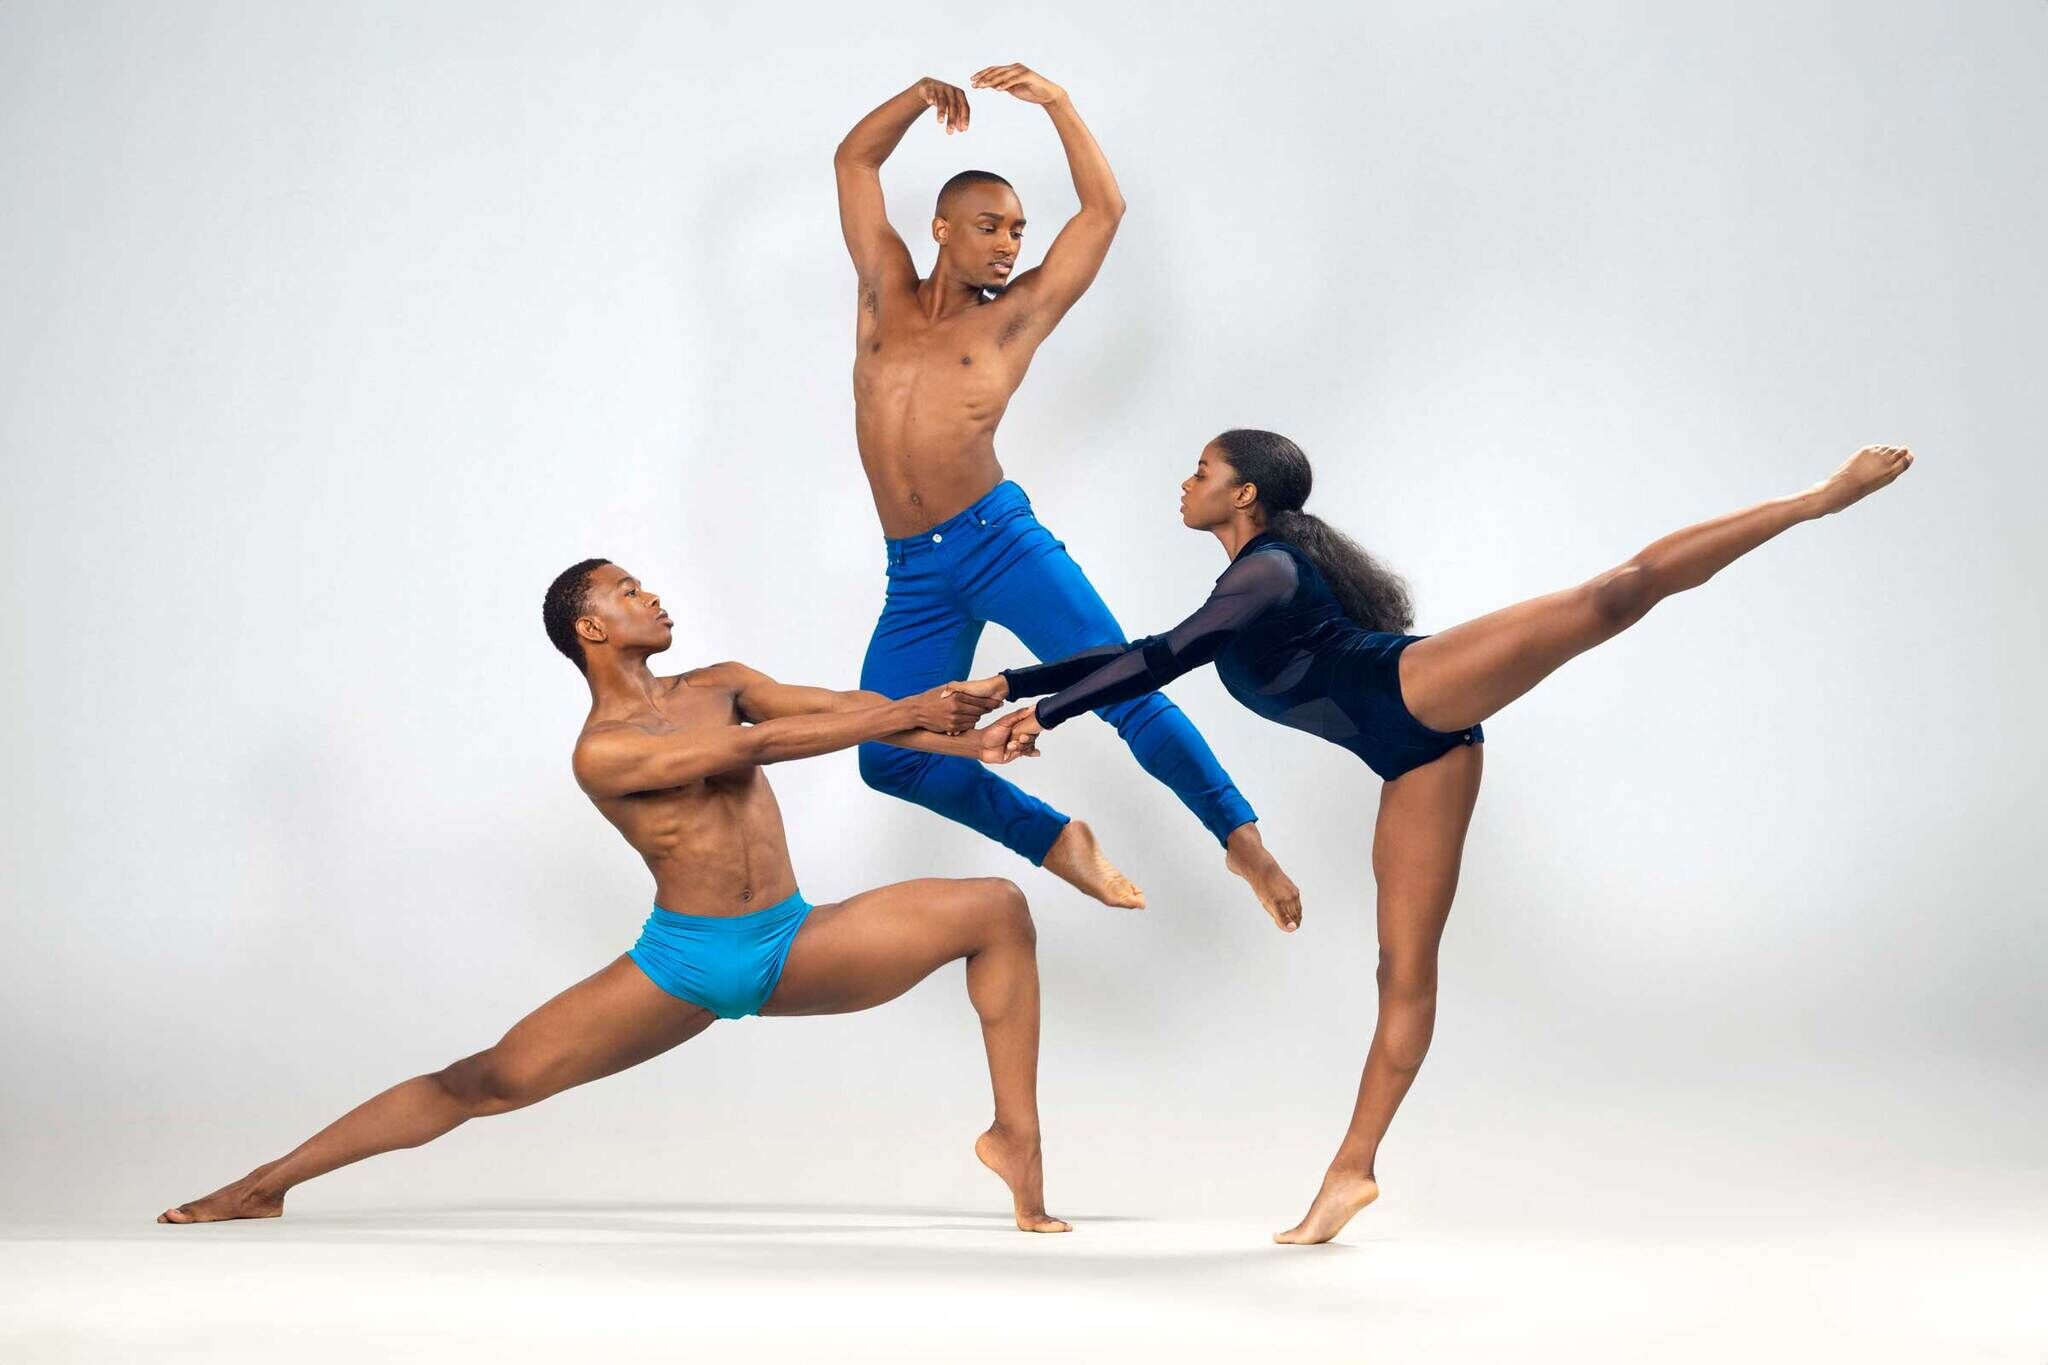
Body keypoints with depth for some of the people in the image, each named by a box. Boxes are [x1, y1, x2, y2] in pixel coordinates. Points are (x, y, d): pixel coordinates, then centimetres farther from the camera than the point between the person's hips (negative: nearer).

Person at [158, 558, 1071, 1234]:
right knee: (491, 1080, -11)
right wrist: (904, 717, -23)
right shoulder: (602, 751, -12)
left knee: (997, 909, -5)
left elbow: (842, 707, -3)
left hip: (794, 946, 5)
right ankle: (265, 1186, 2)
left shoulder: (720, 687, 8)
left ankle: (1016, 1138, -3)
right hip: (685, 963, -5)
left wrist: (958, 737, -19)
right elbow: (761, 745, -22)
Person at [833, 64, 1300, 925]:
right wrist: (921, 96, 5)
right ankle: (1054, 840, 10)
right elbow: (854, 161, 18)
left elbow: (1104, 210, 4)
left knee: (1125, 688, -15)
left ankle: (1240, 836, -9)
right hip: (914, 574, 3)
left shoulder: (1017, 314, 7)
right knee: (888, 758, -3)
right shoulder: (886, 295, 14)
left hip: (1000, 539, -3)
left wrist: (1055, 104, 0)